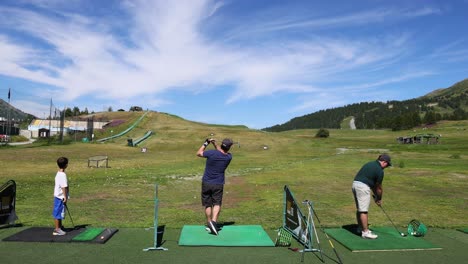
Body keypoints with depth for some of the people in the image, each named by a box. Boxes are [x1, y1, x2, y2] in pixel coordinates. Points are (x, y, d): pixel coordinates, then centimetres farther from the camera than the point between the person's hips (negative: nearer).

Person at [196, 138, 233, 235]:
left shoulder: (212, 153, -16)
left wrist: (206, 143, 10)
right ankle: (213, 221, -18)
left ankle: (209, 223, 18)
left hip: (206, 183, 0)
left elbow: (198, 153, 2)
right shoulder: (229, 157, -6)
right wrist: (214, 144, 10)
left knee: (207, 204, 12)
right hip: (218, 184, 0)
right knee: (217, 204, 3)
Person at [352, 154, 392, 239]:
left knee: (359, 209, 19)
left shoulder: (370, 164, 18)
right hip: (363, 187, -9)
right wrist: (379, 199, 18)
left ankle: (361, 228, 30)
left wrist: (375, 196, 23)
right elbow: (379, 188, 3)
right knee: (364, 210, -6)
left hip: (355, 184, 9)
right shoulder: (380, 171, -7)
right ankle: (365, 232, -2)